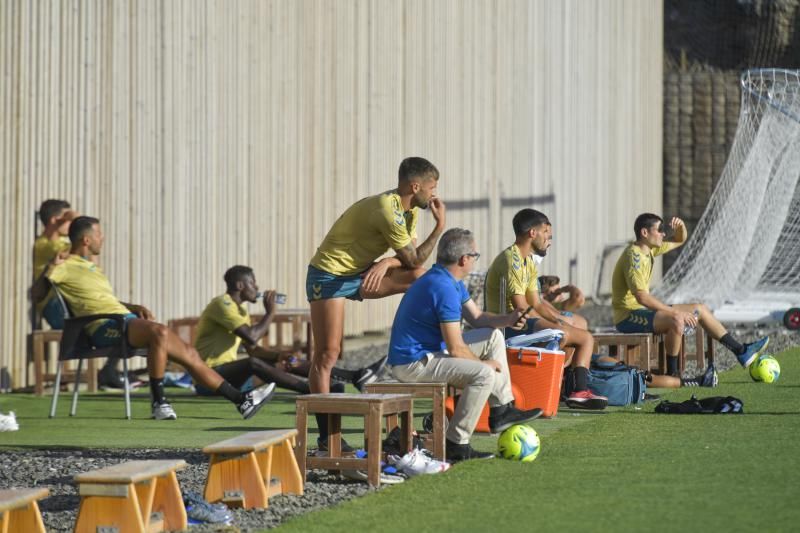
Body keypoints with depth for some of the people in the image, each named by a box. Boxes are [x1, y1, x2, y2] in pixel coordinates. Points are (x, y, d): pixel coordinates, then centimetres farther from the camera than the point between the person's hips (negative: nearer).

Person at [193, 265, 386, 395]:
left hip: (231, 372, 10)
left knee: (287, 363, 4)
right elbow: (252, 337, -26)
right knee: (253, 363, -36)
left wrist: (278, 356, -3)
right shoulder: (222, 305, -15)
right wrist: (270, 313, -12)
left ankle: (355, 376, -1)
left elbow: (253, 349, 16)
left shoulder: (240, 310, 17)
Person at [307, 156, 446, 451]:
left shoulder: (410, 210, 5)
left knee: (422, 278, -7)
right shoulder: (388, 211, -25)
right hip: (329, 275, -9)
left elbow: (410, 260, 3)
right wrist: (440, 225, -12)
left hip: (358, 273, 9)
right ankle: (325, 435, -8)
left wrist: (387, 263, -16)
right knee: (327, 355, -9)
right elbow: (414, 258, -18)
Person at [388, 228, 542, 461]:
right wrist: (483, 362, -5)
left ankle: (501, 409, 17)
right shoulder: (444, 288, -24)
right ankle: (456, 445, -22)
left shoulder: (450, 281, 11)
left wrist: (507, 320, 1)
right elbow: (456, 349, -23)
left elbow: (477, 317, 21)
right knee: (484, 374, -28)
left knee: (493, 336, 17)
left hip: (431, 350, 11)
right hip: (412, 363, -11)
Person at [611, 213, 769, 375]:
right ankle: (672, 374, -25)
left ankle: (740, 351, 14)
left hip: (643, 310, 10)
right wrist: (675, 312, -29)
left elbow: (680, 240, 23)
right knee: (676, 320, -35)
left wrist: (681, 226, -2)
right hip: (628, 316, -10)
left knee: (700, 309, 9)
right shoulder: (633, 256, -21)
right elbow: (641, 297, -30)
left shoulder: (649, 249, 9)